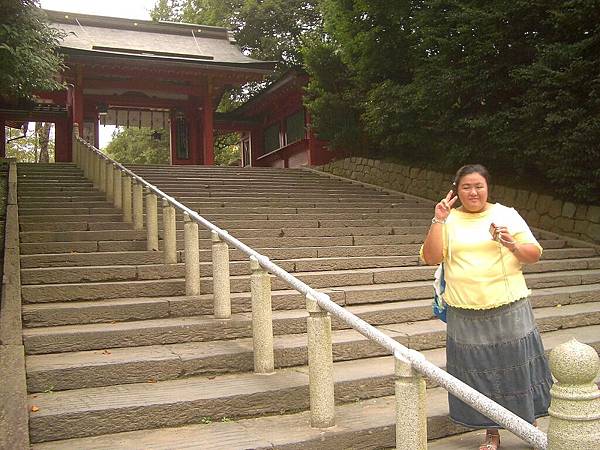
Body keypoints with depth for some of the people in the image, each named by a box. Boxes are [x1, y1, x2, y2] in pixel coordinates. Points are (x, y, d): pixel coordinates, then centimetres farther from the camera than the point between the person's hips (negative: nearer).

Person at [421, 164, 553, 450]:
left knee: (518, 368, 7)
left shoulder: (506, 215, 4)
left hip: (509, 310, 0)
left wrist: (513, 245, -17)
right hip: (465, 315, 1)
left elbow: (534, 255, 3)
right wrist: (438, 221, -15)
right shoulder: (448, 220, 5)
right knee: (479, 374, 9)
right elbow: (430, 258, -6)